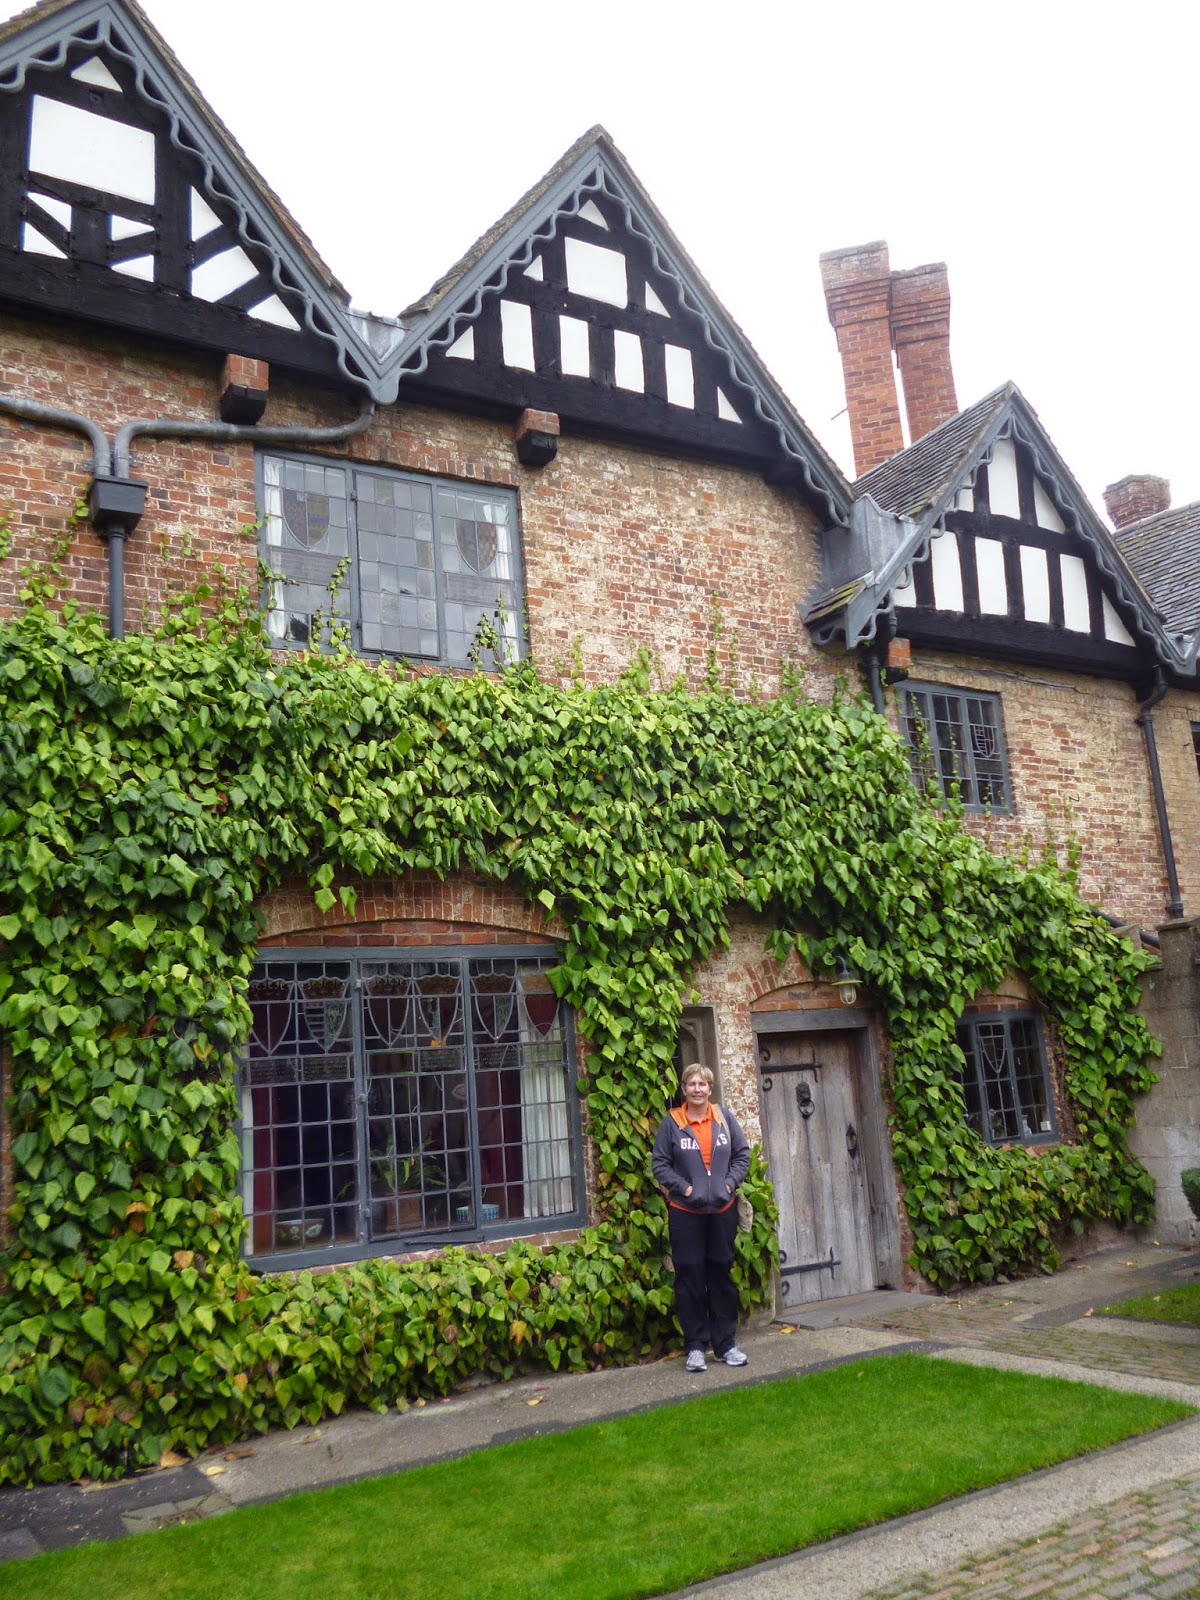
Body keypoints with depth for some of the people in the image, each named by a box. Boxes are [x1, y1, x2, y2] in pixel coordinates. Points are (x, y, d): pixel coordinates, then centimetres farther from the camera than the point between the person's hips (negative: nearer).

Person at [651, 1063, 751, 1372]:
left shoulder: (725, 1119, 2)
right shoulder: (671, 1123, -5)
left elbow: (742, 1155, 8)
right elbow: (659, 1164, -3)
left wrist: (730, 1183, -5)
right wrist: (683, 1187, -13)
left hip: (723, 1209, 2)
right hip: (685, 1211, -2)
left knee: (721, 1274, 10)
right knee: (691, 1277, 1)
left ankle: (726, 1344, 21)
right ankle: (695, 1346, 13)